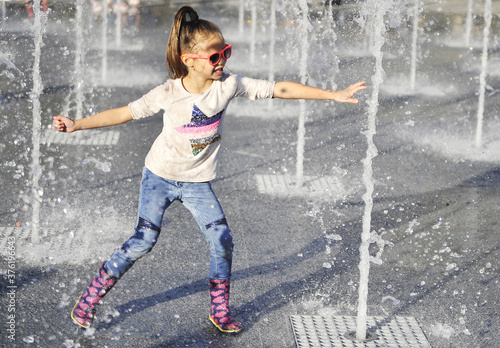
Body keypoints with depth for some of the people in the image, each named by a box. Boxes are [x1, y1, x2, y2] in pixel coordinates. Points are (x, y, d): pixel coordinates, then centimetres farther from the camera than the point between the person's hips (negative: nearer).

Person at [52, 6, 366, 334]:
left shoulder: (228, 85, -15)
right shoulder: (168, 94, -19)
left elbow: (279, 89, -13)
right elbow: (125, 112, -12)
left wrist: (332, 94, -14)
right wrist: (76, 124, -17)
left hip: (198, 182, 3)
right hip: (160, 175, -3)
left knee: (223, 241, -6)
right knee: (143, 241, -6)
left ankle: (220, 311, 14)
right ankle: (90, 298, 10)